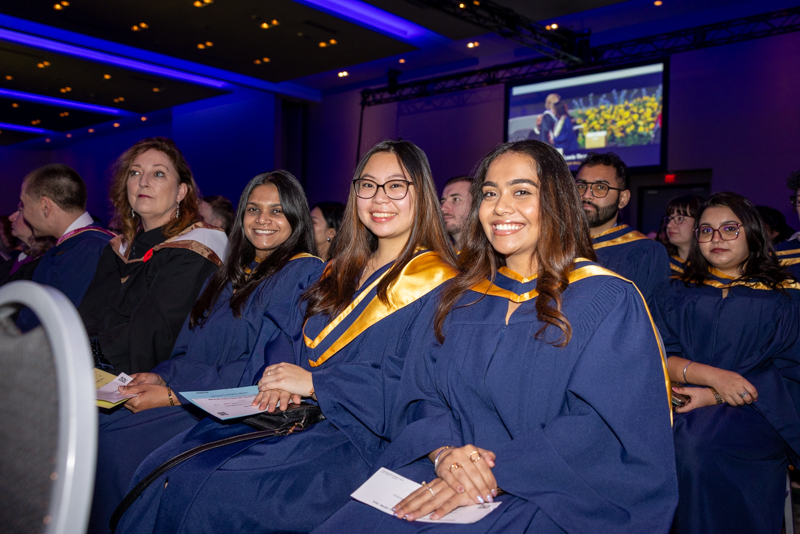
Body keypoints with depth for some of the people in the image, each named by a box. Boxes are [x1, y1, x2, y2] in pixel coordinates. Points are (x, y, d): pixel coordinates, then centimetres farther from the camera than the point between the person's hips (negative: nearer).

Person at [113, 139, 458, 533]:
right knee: (159, 470, -10)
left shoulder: (435, 285, -7)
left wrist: (313, 383, -15)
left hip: (357, 440, -6)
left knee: (205, 490, -21)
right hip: (300, 413, 7)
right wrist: (285, 380, -5)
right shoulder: (343, 271, 16)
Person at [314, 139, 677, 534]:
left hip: (549, 497, -3)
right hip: (446, 478, 4)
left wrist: (495, 475, -20)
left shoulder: (608, 300, -3)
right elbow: (422, 395, 7)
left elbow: (602, 428, -11)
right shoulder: (462, 298, 11)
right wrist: (442, 451, -14)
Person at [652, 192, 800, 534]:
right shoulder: (675, 294, 13)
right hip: (682, 410, 2)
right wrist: (711, 374, -17)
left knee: (695, 440, -31)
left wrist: (715, 396, -12)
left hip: (753, 418, -2)